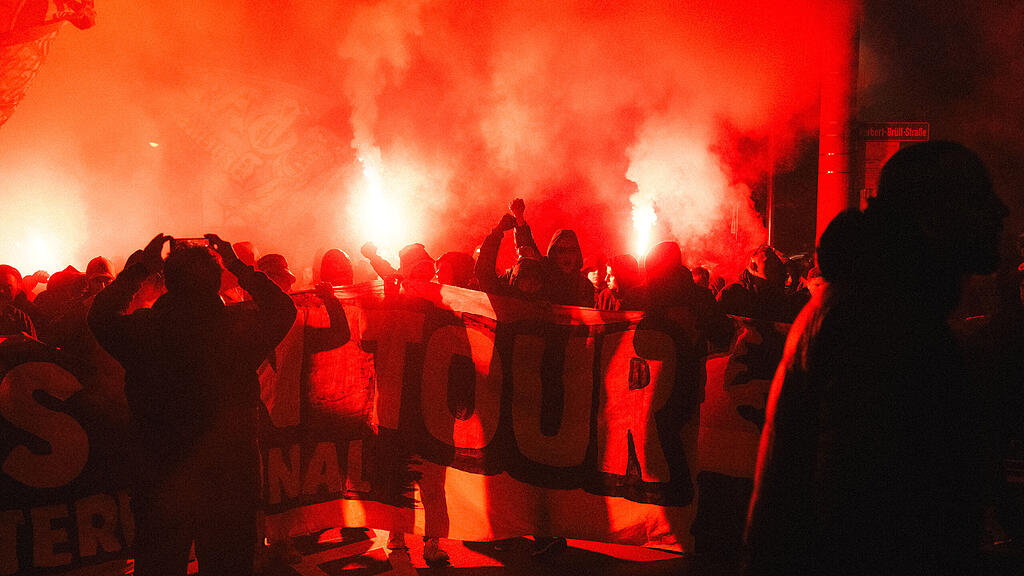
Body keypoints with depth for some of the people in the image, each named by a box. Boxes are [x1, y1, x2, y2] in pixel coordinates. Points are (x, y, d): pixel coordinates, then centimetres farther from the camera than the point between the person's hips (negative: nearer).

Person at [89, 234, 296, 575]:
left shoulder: (143, 329, -14)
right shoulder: (240, 327, -12)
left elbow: (100, 315, 6)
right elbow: (283, 310, 8)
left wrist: (140, 266, 6)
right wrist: (236, 265, 8)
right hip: (232, 485, 0)